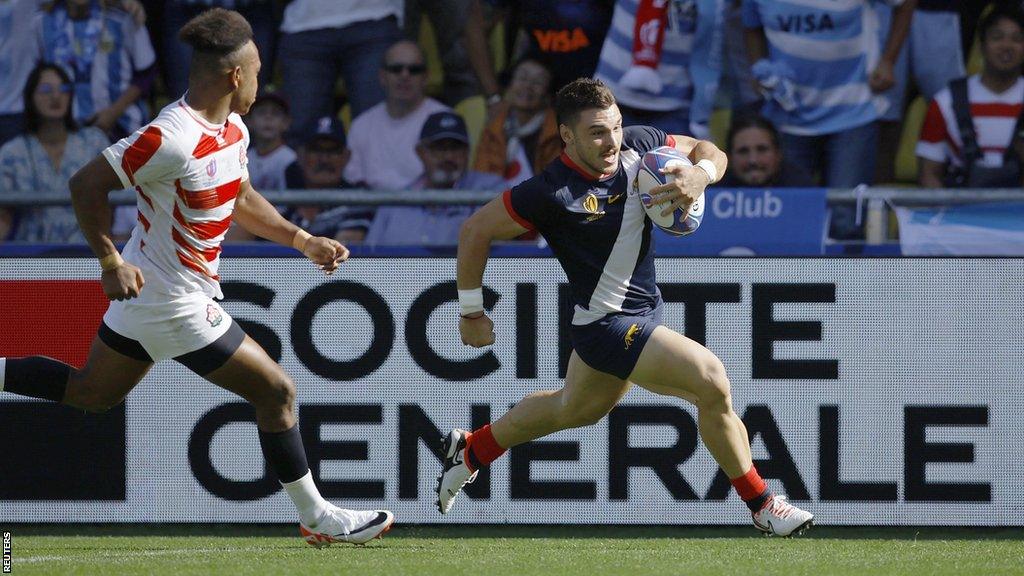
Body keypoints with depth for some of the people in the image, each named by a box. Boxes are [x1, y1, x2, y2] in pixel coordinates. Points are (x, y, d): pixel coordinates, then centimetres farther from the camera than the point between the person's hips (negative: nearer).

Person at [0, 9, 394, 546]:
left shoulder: (233, 131, 4)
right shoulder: (172, 138, -27)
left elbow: (239, 198, 22)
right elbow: (86, 184, -23)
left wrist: (304, 241, 12)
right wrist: (111, 264, -26)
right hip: (176, 302, -10)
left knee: (90, 392, 21)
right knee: (275, 390, 0)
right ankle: (316, 517, 11)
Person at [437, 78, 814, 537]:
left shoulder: (637, 145, -8)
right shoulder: (553, 193, -24)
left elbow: (708, 152, 5)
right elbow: (476, 230, -14)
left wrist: (700, 174, -19)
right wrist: (471, 312, -7)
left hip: (641, 308, 8)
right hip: (607, 323, -8)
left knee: (574, 409, 31)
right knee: (710, 380, -21)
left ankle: (469, 452, 51)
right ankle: (761, 505, -7)